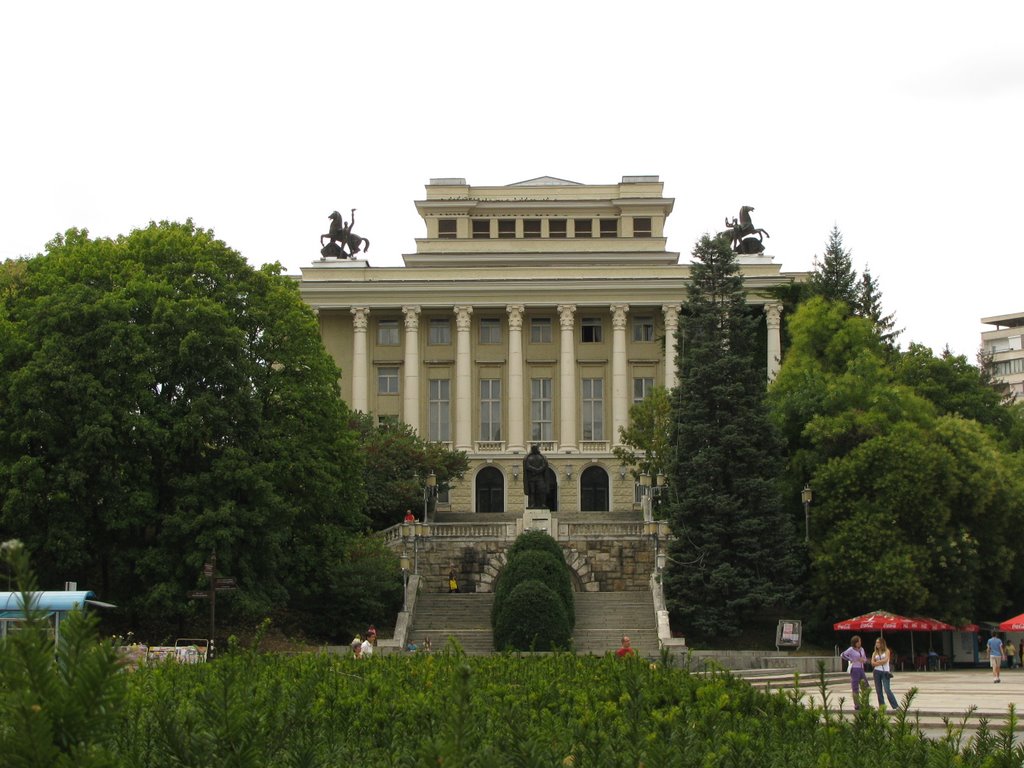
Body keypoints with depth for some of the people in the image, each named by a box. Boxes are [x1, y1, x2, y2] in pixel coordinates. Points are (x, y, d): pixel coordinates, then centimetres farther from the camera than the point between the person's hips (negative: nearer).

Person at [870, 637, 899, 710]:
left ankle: (896, 706, -13)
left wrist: (877, 662, -4)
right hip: (877, 672, 4)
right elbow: (873, 663, 0)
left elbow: (886, 660, -11)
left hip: (885, 672, -4)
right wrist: (881, 662, -8)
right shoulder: (875, 653, 12)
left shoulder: (887, 651, 5)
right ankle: (881, 706, 9)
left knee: (887, 690, -14)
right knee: (878, 690, 3)